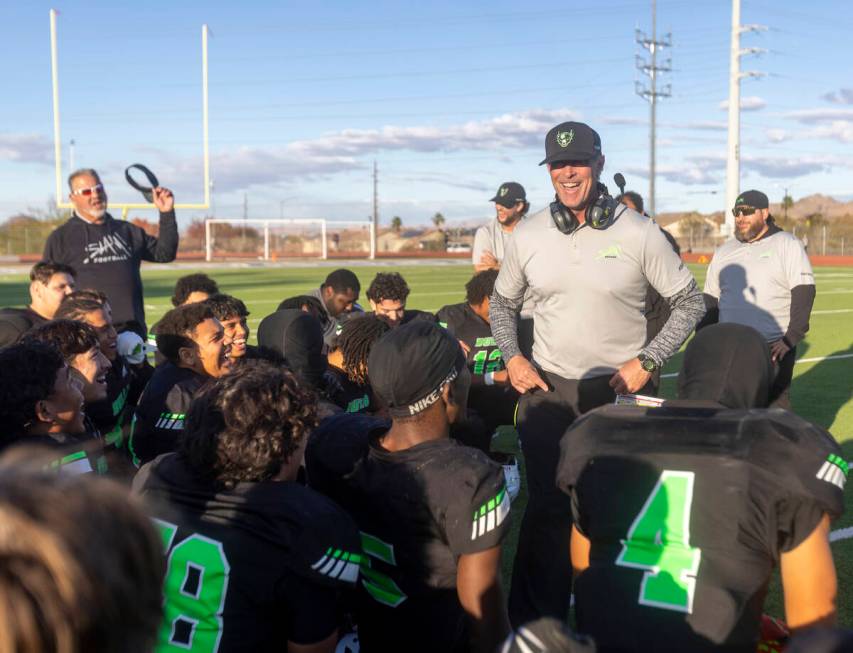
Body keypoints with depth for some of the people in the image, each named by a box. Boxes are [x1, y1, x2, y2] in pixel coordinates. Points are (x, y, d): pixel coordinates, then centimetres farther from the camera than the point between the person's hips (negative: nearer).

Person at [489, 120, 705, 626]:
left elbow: (689, 302, 0)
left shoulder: (638, 233, -8)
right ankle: (534, 622, 21)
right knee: (546, 507, 8)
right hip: (546, 391, 2)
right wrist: (512, 357, 0)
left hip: (620, 391, -2)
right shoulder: (528, 235, 1)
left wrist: (647, 362, -9)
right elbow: (502, 303, 15)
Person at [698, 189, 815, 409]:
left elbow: (804, 293, -7)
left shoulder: (787, 245, 1)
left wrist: (791, 339, -15)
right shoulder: (723, 251, 15)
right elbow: (710, 300, 17)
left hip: (774, 348, -4)